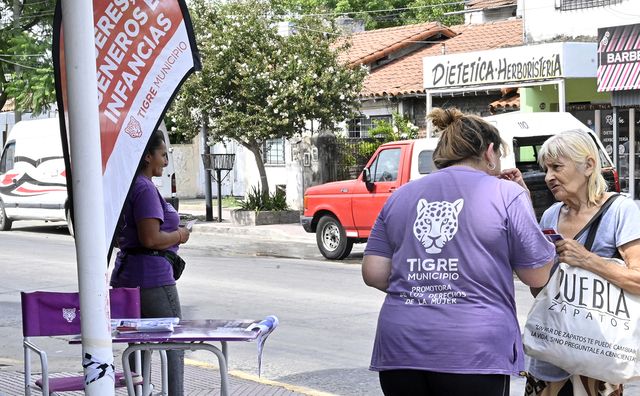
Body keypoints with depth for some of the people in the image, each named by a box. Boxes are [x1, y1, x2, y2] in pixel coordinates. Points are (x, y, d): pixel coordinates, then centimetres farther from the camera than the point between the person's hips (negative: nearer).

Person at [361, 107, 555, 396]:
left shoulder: (400, 196, 11)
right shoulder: (505, 194, 0)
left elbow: (373, 274, 6)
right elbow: (538, 276, 5)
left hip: (400, 349, 4)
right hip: (473, 353, -3)